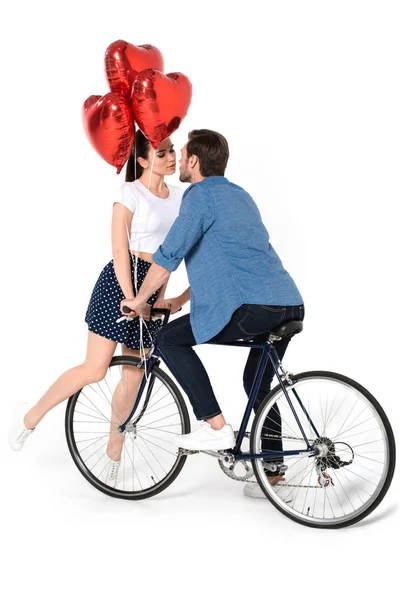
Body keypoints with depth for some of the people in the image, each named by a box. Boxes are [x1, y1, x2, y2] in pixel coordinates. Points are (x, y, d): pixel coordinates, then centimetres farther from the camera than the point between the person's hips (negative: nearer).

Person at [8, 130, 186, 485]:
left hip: (152, 289, 6)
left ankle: (114, 450, 21)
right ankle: (31, 417, 13)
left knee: (135, 377, 7)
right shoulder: (131, 193, -9)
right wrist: (131, 299, -17)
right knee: (95, 369, -8)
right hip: (120, 283, -6)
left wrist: (160, 295, 2)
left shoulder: (178, 196, 9)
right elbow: (120, 252, -13)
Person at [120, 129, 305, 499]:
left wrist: (139, 301, 10)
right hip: (291, 305, 9)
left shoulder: (201, 195, -1)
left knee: (169, 340, 2)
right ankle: (272, 472, 28)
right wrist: (182, 299, 34)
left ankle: (216, 426, 0)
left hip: (254, 307, -9)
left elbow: (168, 256, -5)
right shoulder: (239, 195, 26)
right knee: (257, 383, 24)